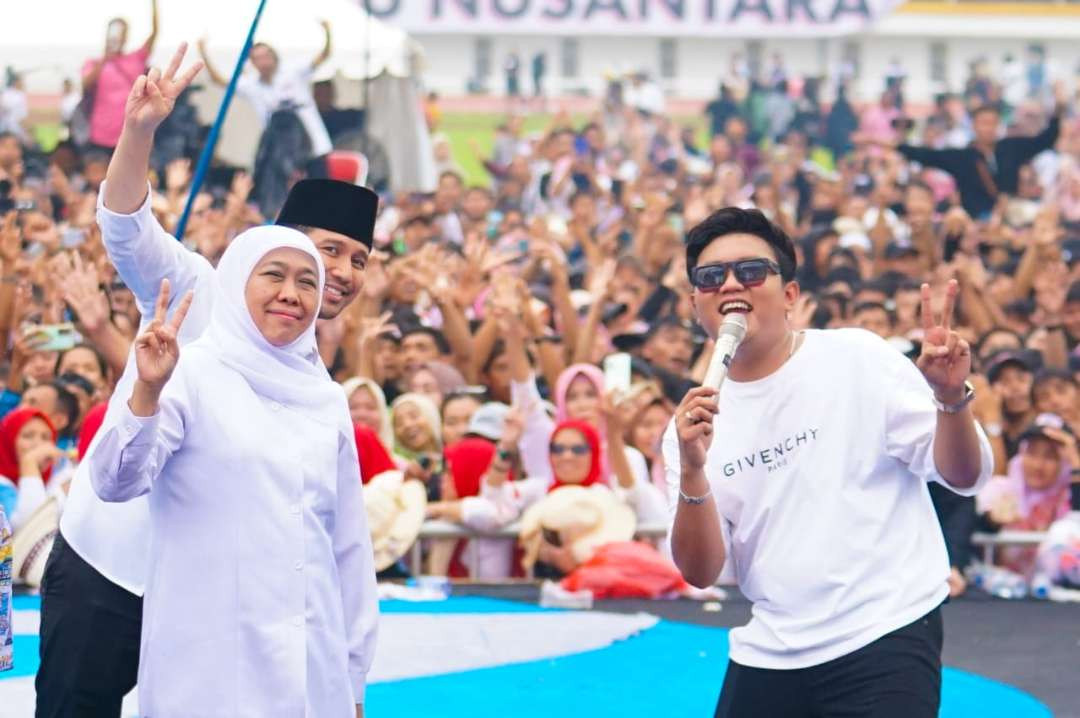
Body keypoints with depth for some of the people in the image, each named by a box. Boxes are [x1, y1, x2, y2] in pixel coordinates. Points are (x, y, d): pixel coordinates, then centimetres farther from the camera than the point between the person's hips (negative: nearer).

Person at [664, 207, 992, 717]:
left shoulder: (857, 357, -4)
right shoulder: (693, 422, 5)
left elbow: (963, 476, -5)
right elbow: (700, 572, -2)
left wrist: (950, 397, -24)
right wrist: (692, 470, -18)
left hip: (884, 640, -4)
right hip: (767, 658, 4)